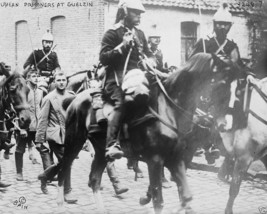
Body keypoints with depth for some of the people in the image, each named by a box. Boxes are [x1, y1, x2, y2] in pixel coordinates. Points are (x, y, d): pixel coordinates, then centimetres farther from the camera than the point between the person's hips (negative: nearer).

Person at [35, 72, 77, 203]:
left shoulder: (71, 96, 9)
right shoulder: (49, 98, -5)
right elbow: (43, 120, -4)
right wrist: (39, 140, -5)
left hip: (69, 135, 6)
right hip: (56, 135, -6)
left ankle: (44, 176, 35)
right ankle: (66, 192, 4)